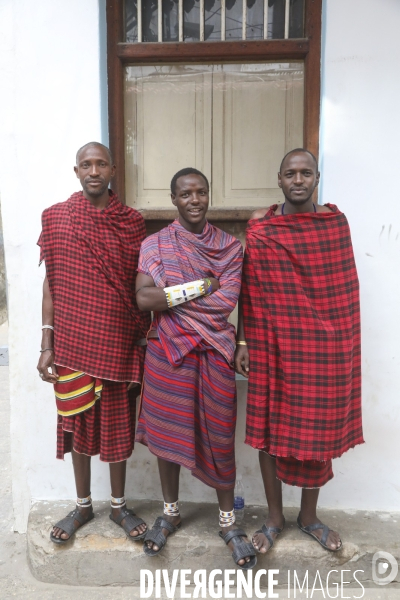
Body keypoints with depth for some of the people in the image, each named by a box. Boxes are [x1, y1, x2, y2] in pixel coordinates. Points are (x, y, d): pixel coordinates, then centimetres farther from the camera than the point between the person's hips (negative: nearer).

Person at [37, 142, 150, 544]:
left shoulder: (131, 222, 0)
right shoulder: (55, 218, 1)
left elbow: (140, 286, 4)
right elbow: (51, 283, 2)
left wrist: (146, 340, 0)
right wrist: (46, 345, -1)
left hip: (118, 343, 0)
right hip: (72, 342, 1)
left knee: (118, 424, 11)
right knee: (77, 422, 13)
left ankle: (119, 505, 32)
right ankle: (83, 505, 34)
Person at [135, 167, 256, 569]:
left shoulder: (229, 246, 2)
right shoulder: (154, 244, 0)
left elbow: (226, 301, -12)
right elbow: (143, 298, -14)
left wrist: (169, 297, -10)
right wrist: (202, 286, -15)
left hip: (214, 354, 0)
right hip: (167, 353, 1)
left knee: (219, 437, 7)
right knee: (167, 431, 13)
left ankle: (228, 521, 29)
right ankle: (170, 512, 36)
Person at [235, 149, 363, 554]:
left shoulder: (336, 222, 1)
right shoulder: (259, 228, -2)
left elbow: (343, 291, 5)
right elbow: (249, 291, 0)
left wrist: (345, 345, 4)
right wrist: (243, 342, -3)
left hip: (324, 347, 1)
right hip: (274, 345, -1)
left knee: (318, 428, 12)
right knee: (269, 427, 8)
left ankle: (309, 516, 34)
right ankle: (274, 517, 30)